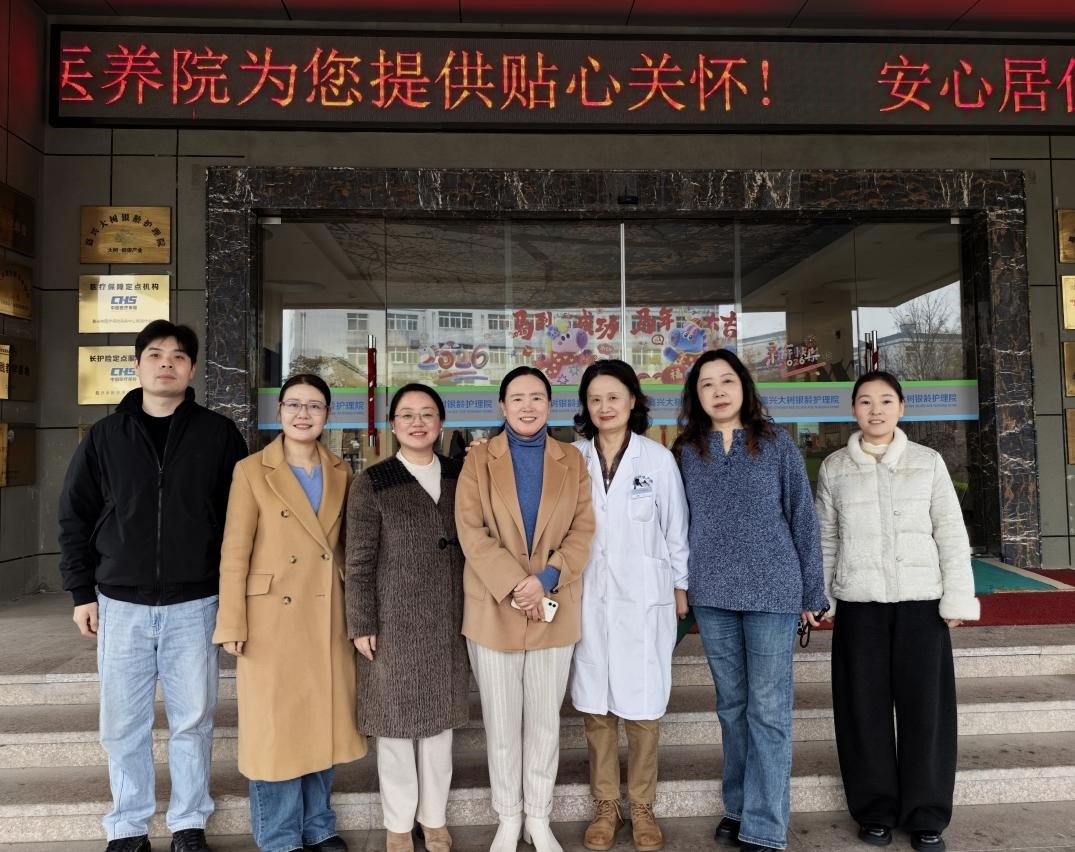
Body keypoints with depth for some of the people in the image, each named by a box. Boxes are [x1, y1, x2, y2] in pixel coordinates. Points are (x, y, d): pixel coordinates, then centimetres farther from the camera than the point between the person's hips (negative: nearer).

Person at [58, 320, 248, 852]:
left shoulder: (219, 435, 0)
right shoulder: (104, 437, 4)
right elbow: (74, 517, 8)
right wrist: (83, 593, 4)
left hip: (195, 604, -1)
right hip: (121, 605, 2)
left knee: (193, 720, 8)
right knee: (123, 724, 10)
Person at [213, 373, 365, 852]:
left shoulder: (340, 474, 7)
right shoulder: (252, 471, -5)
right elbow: (234, 553, -7)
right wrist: (232, 625, -11)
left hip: (327, 619, 4)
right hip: (273, 618, -4)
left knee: (323, 721, 13)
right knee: (277, 725, 6)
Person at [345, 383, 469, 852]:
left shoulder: (459, 476, 3)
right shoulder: (371, 483, -6)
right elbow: (359, 561, -6)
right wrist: (361, 624, -8)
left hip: (448, 620, 3)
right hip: (394, 621, -3)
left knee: (440, 719, 14)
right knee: (396, 723, 9)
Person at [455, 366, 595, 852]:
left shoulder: (572, 461, 6)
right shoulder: (479, 459, 1)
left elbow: (583, 529, 0)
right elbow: (471, 531, -8)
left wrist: (547, 579, -15)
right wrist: (515, 588, -17)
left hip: (554, 609, 1)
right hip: (493, 608, -1)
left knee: (545, 720, 12)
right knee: (501, 722, 10)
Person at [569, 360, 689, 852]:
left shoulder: (657, 458, -3)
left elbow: (675, 527, 3)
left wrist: (680, 586, 6)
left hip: (644, 594, -1)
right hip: (588, 595, 1)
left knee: (642, 702, 5)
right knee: (595, 703, 8)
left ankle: (641, 805, 24)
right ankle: (605, 805, 25)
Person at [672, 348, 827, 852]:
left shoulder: (776, 443, -1)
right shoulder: (685, 451, 4)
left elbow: (802, 518, 1)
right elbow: (677, 524, 8)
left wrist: (812, 591, 1)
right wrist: (682, 587, 7)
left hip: (772, 591, -2)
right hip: (711, 595, 3)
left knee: (768, 709, 2)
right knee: (731, 706, 14)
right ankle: (737, 808, 29)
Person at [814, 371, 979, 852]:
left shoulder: (928, 462, 4)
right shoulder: (834, 468, 4)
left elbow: (951, 534, 2)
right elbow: (825, 540, 6)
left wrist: (958, 599, -3)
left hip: (920, 601, 0)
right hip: (858, 603, 0)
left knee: (925, 708, 4)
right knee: (865, 708, 6)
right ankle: (875, 811, 21)